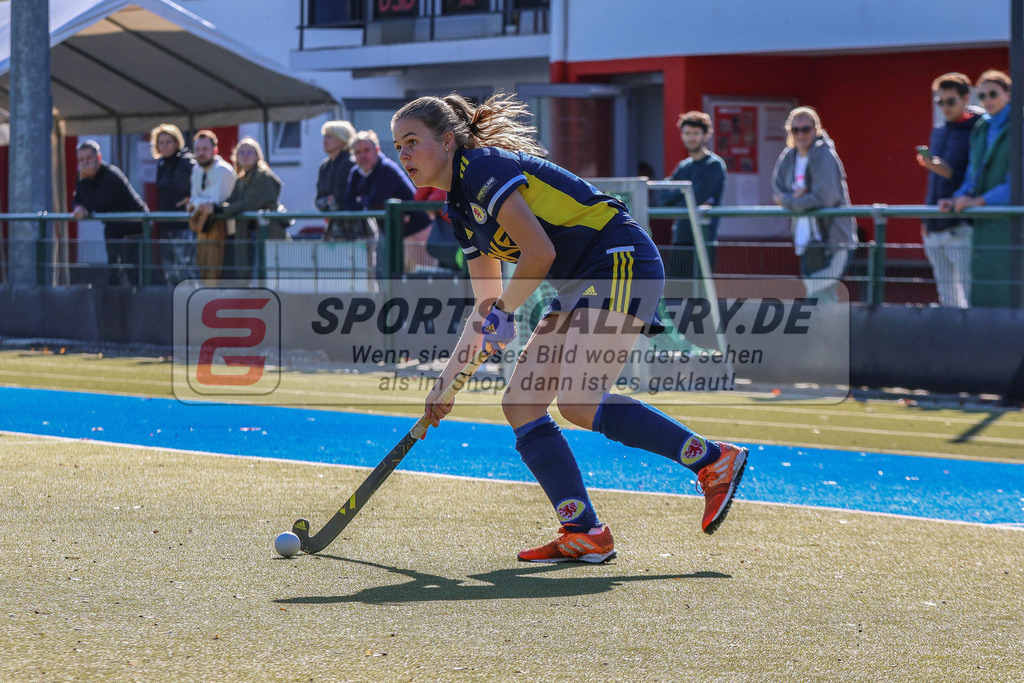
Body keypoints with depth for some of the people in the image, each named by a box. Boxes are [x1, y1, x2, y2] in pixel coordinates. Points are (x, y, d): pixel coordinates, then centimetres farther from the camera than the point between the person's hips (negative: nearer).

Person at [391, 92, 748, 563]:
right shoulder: (460, 208, 17)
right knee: (519, 404, 0)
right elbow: (486, 308, 21)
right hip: (583, 285, 10)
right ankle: (584, 535, -3)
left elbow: (540, 252, -19)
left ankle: (713, 459, -11)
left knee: (577, 401, -22)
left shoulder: (483, 169, -12)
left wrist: (503, 312, -4)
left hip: (622, 260, -10)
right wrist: (446, 383, 16)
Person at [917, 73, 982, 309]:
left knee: (969, 296, -10)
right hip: (935, 229, 8)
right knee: (947, 297, 10)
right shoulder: (938, 132, 17)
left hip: (962, 227, -8)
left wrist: (949, 173, -24)